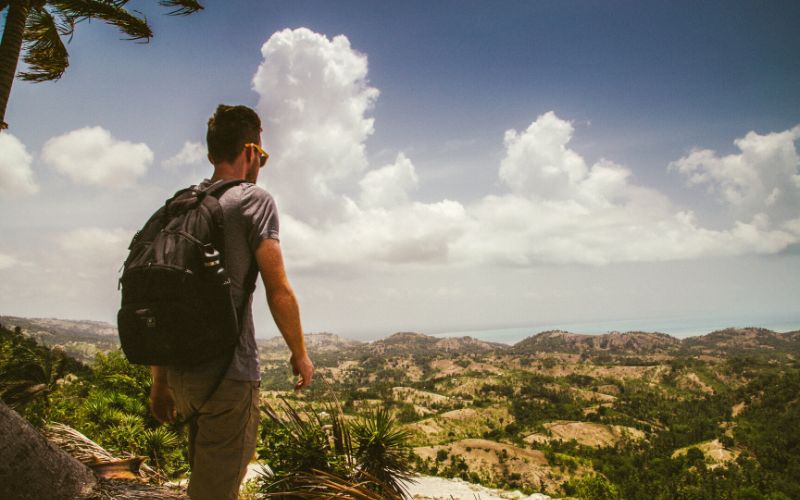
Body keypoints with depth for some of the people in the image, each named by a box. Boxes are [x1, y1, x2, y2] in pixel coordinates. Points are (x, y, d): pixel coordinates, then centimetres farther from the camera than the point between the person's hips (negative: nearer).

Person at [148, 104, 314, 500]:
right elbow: (278, 292, -14)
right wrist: (300, 353, 1)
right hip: (228, 373, -7)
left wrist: (160, 381, 19)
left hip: (180, 373, 7)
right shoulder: (254, 200, -7)